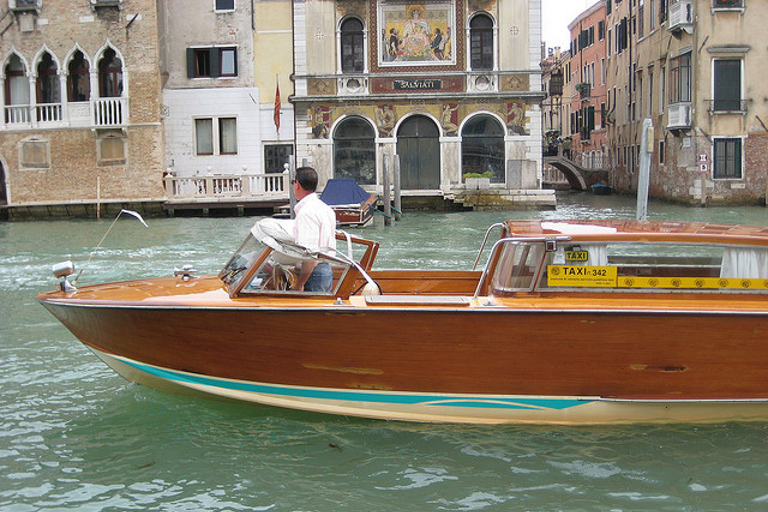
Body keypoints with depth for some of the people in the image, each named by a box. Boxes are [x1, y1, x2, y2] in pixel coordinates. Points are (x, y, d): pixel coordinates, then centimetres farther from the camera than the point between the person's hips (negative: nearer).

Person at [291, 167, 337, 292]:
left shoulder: (306, 213, -15)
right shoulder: (326, 208, 16)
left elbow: (310, 254, -23)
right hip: (327, 270, 10)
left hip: (314, 273, -10)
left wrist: (299, 284, -21)